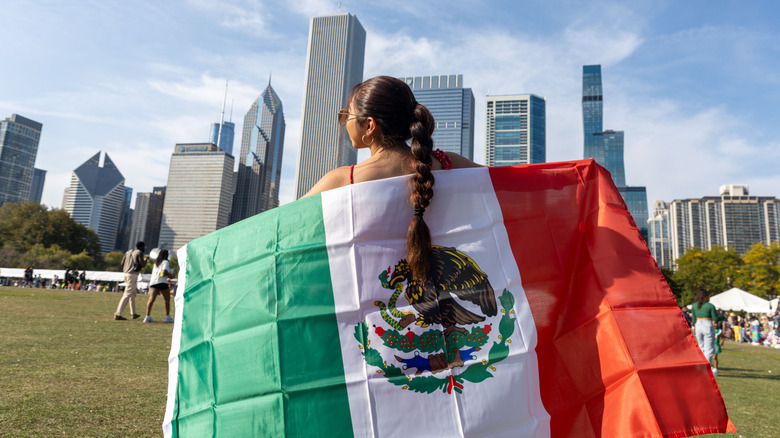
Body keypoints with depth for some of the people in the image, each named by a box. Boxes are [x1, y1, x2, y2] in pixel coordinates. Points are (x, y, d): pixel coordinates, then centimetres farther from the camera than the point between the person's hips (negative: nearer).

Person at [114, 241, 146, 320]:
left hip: (126, 274, 9)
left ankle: (133, 313, 26)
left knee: (133, 293, 20)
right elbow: (143, 265, -12)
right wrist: (145, 260, 7)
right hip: (133, 275, -9)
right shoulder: (139, 253, -6)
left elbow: (122, 263, 13)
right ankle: (118, 314, -14)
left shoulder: (128, 252, 16)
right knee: (127, 295, -10)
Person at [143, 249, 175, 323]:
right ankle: (167, 317, 11)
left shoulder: (156, 262, 23)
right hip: (161, 282, -6)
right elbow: (164, 272, -12)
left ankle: (147, 316, -19)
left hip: (153, 282, 6)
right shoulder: (165, 262, 0)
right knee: (167, 299, 8)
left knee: (151, 299, -6)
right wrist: (171, 275, 2)